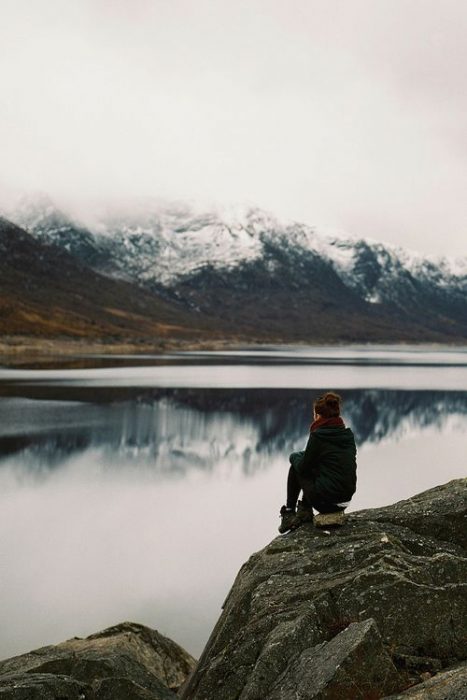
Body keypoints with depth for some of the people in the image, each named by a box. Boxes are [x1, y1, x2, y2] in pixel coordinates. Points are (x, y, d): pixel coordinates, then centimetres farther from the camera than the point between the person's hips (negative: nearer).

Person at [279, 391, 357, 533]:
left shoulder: (318, 436, -14)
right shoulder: (348, 434, 6)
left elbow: (303, 468, -5)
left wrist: (297, 456, 17)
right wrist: (305, 455, 24)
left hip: (325, 501, -7)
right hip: (346, 498, 7)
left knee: (295, 459, 16)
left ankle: (289, 513, 22)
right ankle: (305, 510, 18)